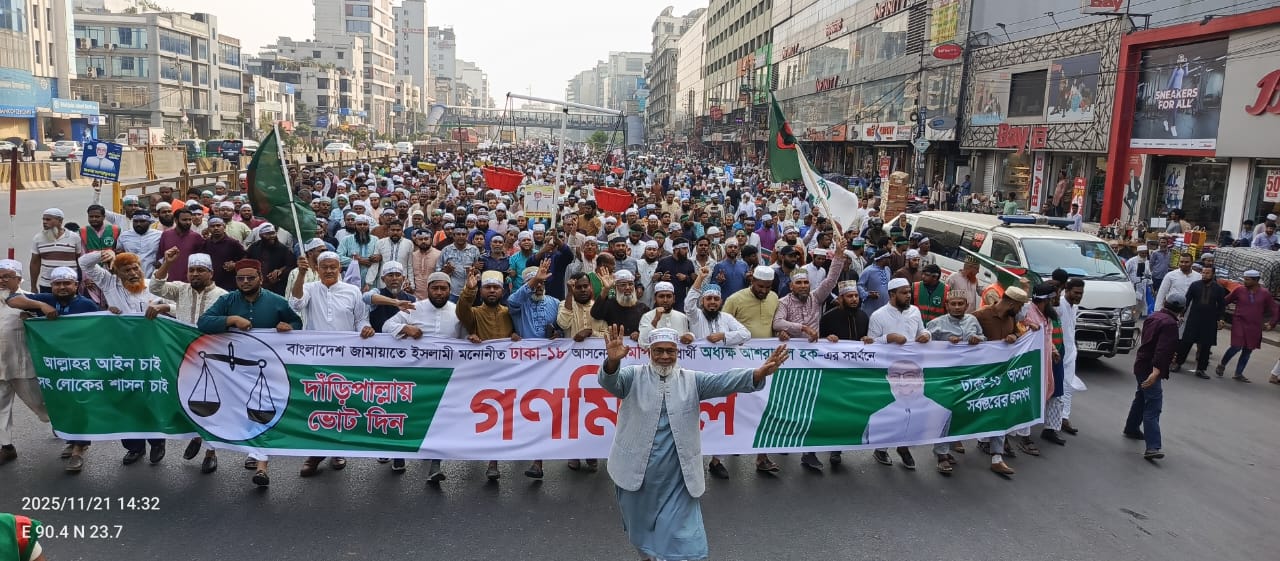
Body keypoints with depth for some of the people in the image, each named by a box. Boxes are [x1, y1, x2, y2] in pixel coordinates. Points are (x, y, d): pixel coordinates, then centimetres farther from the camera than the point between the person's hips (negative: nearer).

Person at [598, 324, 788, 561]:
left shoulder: (692, 380, 3)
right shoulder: (633, 376, -1)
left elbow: (724, 381, -10)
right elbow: (610, 380, -20)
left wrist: (759, 373, -29)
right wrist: (613, 360, -44)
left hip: (677, 478, 0)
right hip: (638, 473, 0)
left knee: (683, 539, 0)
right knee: (642, 527, 18)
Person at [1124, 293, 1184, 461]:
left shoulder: (1153, 317, 12)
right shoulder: (1170, 323, -15)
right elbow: (1163, 349, -26)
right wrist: (1156, 371, -33)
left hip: (1141, 364, 9)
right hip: (1150, 369, -9)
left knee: (1141, 398, 27)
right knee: (1153, 406, -15)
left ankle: (1131, 428, 43)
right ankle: (1153, 447, -22)